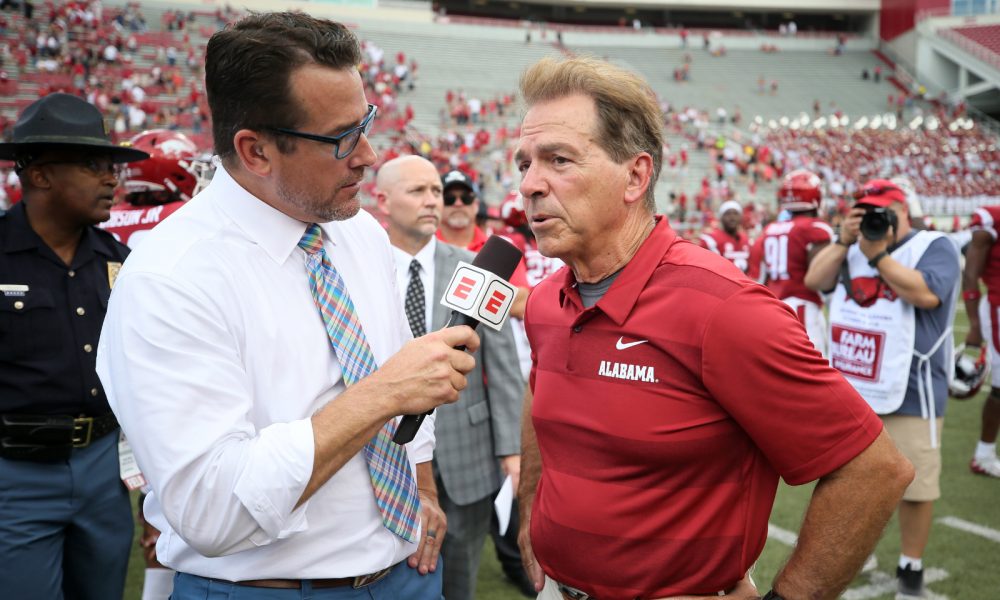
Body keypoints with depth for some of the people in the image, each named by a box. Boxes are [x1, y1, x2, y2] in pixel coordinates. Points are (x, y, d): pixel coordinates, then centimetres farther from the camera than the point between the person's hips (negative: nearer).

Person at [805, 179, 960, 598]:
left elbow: (926, 294, -23)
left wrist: (877, 254, -20)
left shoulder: (934, 246, -5)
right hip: (849, 388, 6)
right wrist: (844, 240, -10)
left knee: (914, 484, 3)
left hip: (910, 394, -5)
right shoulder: (852, 248, 12)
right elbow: (814, 280, 0)